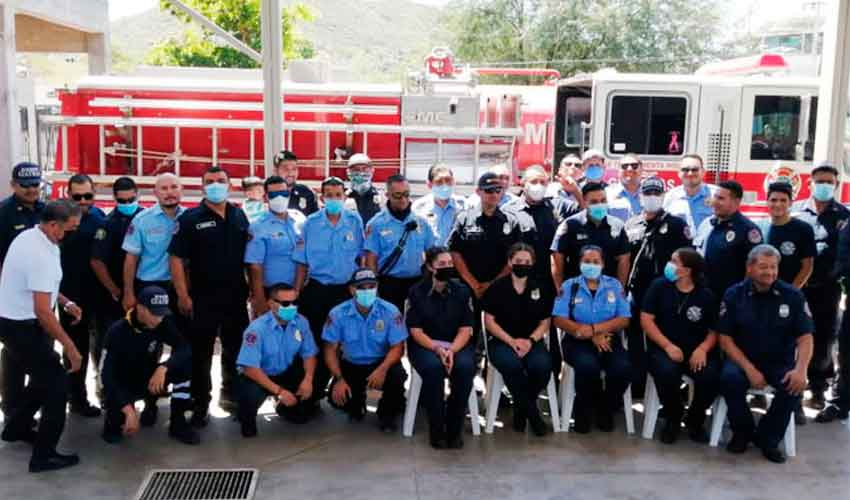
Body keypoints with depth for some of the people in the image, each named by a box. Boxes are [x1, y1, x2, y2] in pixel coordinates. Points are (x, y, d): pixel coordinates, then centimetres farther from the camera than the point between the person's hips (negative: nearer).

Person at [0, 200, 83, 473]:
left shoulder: (29, 236, 3)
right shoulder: (41, 255, -28)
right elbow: (42, 311, -28)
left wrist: (65, 302, 10)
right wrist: (70, 346, -23)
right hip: (22, 327, -10)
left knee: (44, 377, 23)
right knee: (56, 382, -4)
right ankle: (44, 455, 3)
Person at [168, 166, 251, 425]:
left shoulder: (240, 216, 8)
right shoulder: (190, 218, -6)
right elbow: (176, 258, -8)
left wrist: (252, 287, 8)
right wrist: (183, 295, -13)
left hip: (236, 296, 4)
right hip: (203, 298, -4)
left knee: (236, 349, 14)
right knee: (201, 353, 4)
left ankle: (231, 394, 32)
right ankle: (200, 404, 17)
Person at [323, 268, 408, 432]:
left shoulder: (390, 311, -15)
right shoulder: (338, 314, -12)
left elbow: (397, 347, -15)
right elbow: (331, 349, -8)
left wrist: (382, 369, -34)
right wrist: (339, 379, -22)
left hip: (381, 363, -1)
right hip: (351, 365, 1)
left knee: (397, 375, -33)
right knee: (337, 397, -21)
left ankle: (387, 413, 1)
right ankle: (357, 404, 20)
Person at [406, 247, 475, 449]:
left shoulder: (462, 291, 3)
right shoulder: (417, 292, -1)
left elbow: (465, 329, -1)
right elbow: (415, 331, -4)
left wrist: (451, 350, -20)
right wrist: (437, 348, -21)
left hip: (456, 344, 2)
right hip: (425, 344, -1)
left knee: (465, 367, -32)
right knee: (433, 367, -35)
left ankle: (454, 428, -14)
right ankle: (436, 429, -17)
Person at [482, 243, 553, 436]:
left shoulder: (539, 288, 8)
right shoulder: (497, 287, 1)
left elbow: (544, 322, 10)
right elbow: (489, 321, -1)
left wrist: (531, 340, -10)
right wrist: (511, 341, -13)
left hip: (531, 341, 2)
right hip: (501, 341, -2)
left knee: (543, 365, -30)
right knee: (511, 364, -36)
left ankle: (521, 409, -1)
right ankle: (531, 412, -12)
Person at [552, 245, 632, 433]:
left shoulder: (614, 285, 8)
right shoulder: (569, 286, 4)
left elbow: (624, 320, 0)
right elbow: (559, 319, -6)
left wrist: (593, 328, -15)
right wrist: (592, 337, -14)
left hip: (608, 339, 2)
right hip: (578, 341, -2)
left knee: (623, 368, -28)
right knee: (588, 366, -34)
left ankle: (606, 408, 4)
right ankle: (584, 409, -2)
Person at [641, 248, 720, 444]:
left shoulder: (706, 295, 3)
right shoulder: (659, 286, 1)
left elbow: (714, 330, 6)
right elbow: (646, 319, -4)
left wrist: (703, 348, -16)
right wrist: (668, 346, -15)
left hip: (696, 350, 1)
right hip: (663, 347, -1)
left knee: (710, 376, -29)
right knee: (667, 372, -34)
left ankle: (695, 420, 4)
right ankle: (673, 418, -1)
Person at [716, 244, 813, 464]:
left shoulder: (793, 295, -4)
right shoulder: (734, 295, -5)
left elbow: (805, 338, -5)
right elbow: (725, 339, -6)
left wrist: (800, 369, -25)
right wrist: (749, 369, -19)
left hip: (780, 362, 1)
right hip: (743, 358, -1)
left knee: (794, 385, -29)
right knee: (730, 378, -31)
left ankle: (767, 438, -4)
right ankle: (743, 432, -3)